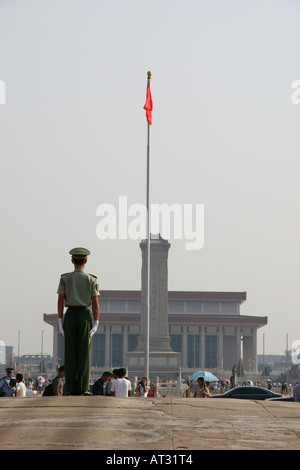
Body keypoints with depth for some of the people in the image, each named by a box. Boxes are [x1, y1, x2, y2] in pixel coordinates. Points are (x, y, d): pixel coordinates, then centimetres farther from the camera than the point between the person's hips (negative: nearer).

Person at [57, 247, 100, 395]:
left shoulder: (65, 278, 1)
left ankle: (71, 388, 0)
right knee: (83, 352, -1)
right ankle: (83, 387, -5)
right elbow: (95, 302, -6)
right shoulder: (91, 280, -2)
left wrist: (60, 321, 4)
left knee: (70, 352, 2)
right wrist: (96, 323, -3)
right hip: (85, 315, -1)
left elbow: (60, 300, -1)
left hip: (70, 316, 1)